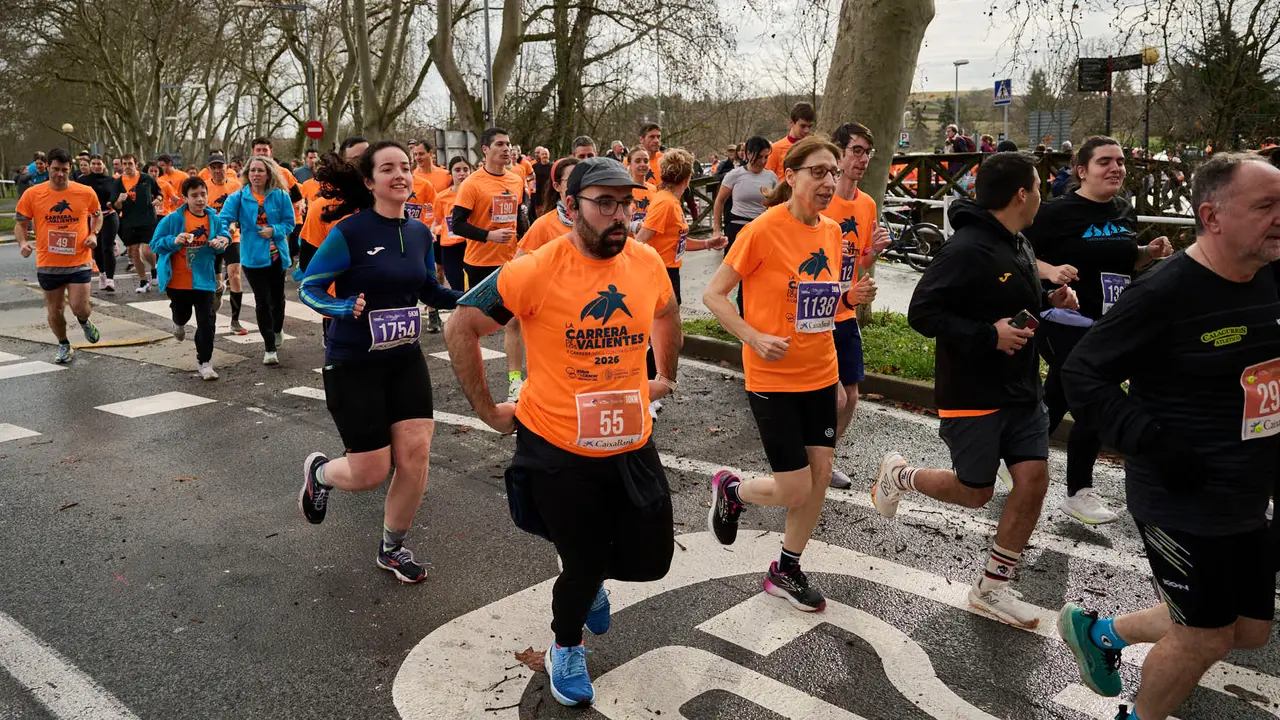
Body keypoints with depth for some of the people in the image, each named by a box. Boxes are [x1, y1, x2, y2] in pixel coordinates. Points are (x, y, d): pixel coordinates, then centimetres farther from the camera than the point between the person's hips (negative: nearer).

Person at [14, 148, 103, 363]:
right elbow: (20, 223, 4)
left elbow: (97, 215, 14)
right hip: (48, 265, 1)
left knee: (79, 308, -8)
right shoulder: (32, 194, -5)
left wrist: (93, 234, -4)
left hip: (79, 262, -1)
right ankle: (63, 345, 35)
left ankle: (85, 321, 29)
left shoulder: (86, 192, -4)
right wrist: (23, 242, -15)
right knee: (54, 310, 12)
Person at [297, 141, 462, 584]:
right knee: (371, 472, 0)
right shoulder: (350, 232, -16)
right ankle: (319, 471, 37)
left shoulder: (420, 233, 1)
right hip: (353, 364, -5)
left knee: (416, 456, -1)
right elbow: (308, 288, -10)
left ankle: (392, 548, 23)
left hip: (406, 360, 5)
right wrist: (345, 308, -30)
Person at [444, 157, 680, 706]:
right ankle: (566, 649, 40)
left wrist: (666, 376, 20)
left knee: (651, 561, 12)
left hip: (632, 445, 5)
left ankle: (590, 578, 47)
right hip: (558, 450, -4)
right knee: (582, 566, 7)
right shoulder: (536, 271, -18)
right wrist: (487, 409, -7)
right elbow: (461, 329, -10)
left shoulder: (647, 262, -4)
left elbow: (666, 312, 19)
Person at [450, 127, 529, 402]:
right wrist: (489, 235, -22)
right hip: (481, 263, -4)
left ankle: (515, 379, 8)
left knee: (515, 319, 1)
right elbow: (457, 224, -12)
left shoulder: (517, 180, 6)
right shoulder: (472, 183, -11)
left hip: (511, 261, 4)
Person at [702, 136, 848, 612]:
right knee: (795, 490, -3)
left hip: (820, 376, 6)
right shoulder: (764, 230, -15)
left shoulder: (831, 232, 5)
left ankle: (786, 571, 28)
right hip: (772, 378, -6)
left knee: (820, 476, 8)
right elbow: (713, 294, -11)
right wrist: (756, 338, -23)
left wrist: (836, 376, 16)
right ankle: (731, 490, 29)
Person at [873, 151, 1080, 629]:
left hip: (1021, 392, 9)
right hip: (973, 394, -8)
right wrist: (988, 335, -28)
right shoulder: (968, 249, -21)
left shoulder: (1018, 244, 10)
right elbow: (922, 313, -23)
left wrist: (1049, 301, 4)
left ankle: (992, 588, 18)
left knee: (1033, 481, 4)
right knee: (974, 493, 4)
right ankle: (898, 475, 32)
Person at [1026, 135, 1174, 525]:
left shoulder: (1125, 212, 8)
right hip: (1065, 324, -7)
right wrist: (1051, 271, -29)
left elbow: (1126, 263, 20)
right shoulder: (1058, 212, -13)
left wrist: (1149, 253, 0)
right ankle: (1078, 494, 11)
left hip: (1107, 328, 7)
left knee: (1055, 402, 17)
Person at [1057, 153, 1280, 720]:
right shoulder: (1166, 293, -21)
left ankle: (1101, 631, 36)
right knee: (1205, 637, 5)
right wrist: (1151, 441, -26)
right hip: (1181, 505, -8)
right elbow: (1081, 375, -18)